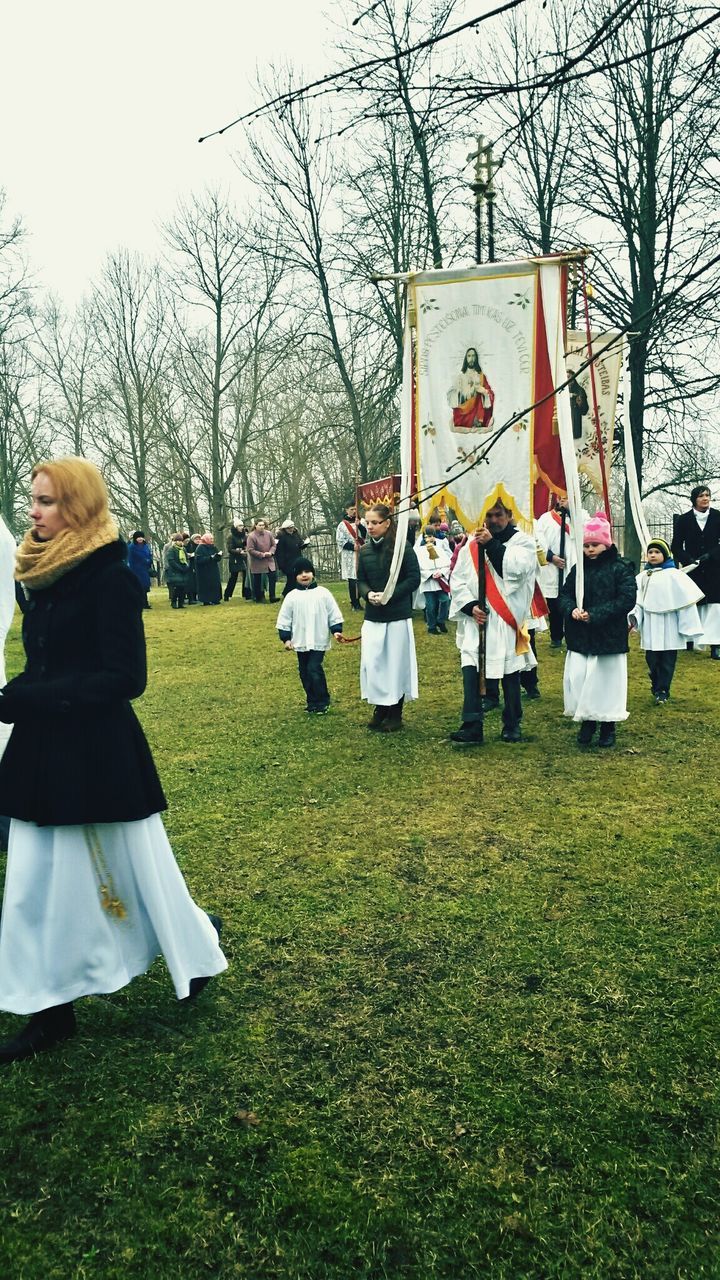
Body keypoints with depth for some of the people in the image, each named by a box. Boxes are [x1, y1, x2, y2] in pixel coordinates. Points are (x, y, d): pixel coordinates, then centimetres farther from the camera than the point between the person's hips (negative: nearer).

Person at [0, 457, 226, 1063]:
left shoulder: (111, 578, -16)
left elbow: (125, 677, -19)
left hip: (99, 755, -7)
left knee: (133, 868, 10)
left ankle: (196, 949, 37)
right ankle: (53, 1008, 26)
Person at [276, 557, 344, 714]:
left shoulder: (323, 593, -2)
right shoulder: (292, 596, 0)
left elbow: (333, 614, 2)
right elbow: (284, 619, 4)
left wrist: (336, 630, -5)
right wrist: (286, 638, 0)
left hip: (319, 641, -3)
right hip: (301, 642, 3)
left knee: (314, 669, -12)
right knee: (305, 672, 10)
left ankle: (322, 703, 2)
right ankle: (313, 703, 23)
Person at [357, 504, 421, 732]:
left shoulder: (403, 548, -8)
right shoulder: (364, 551, 6)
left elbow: (414, 579, -9)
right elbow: (361, 581, 11)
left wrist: (390, 595, -18)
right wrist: (369, 594, -11)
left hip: (398, 616, -4)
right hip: (372, 616, 4)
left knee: (396, 663, 4)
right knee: (372, 663, 4)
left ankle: (395, 714, 16)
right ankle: (380, 709, 20)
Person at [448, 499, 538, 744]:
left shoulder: (522, 541, 2)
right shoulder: (472, 545, 9)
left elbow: (518, 569, -17)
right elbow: (457, 579, 7)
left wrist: (492, 545, -18)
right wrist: (470, 605, -7)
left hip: (508, 619, -2)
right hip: (476, 618, 2)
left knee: (510, 672, 7)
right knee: (470, 669, -10)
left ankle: (512, 725, 21)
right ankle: (472, 726, -9)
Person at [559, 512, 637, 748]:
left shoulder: (621, 568, -6)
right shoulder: (578, 568, 8)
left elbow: (627, 600, -13)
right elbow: (564, 594, 9)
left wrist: (595, 614, -19)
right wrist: (572, 609, -14)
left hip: (609, 637, -4)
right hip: (579, 637, 4)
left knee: (606, 680, 4)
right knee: (577, 678, 3)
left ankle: (608, 727, 20)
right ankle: (586, 722, 20)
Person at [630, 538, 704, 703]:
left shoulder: (674, 576, -7)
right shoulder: (642, 577, 6)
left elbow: (686, 601, -7)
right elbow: (638, 601, 8)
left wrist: (688, 627, -7)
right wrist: (634, 618, -8)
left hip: (669, 628, -4)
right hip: (650, 628, 4)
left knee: (667, 661, 2)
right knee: (652, 660, 9)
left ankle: (662, 691, 11)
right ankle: (656, 686, 26)